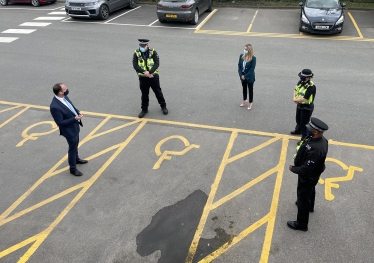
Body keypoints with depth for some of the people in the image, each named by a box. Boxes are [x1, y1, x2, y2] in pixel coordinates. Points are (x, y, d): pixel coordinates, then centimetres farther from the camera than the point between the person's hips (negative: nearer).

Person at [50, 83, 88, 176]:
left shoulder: (64, 96, -9)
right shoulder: (55, 107, -34)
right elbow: (60, 122, -26)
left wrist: (78, 111, -8)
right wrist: (74, 118, -27)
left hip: (75, 125, 8)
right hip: (69, 130, -8)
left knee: (76, 145, 29)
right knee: (72, 148, 11)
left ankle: (76, 159, 55)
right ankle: (73, 169, 32)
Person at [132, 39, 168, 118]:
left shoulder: (153, 52, -7)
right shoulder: (136, 53, -5)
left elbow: (157, 63, -15)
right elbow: (135, 66, -12)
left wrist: (149, 72, -27)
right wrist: (145, 72, -23)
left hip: (154, 76, -1)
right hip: (143, 78, 1)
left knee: (158, 92, 12)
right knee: (144, 94, 12)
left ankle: (163, 106, 29)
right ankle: (144, 109, 28)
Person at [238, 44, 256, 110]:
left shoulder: (253, 58, -19)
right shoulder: (241, 56, -5)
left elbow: (252, 68, -19)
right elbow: (239, 65, -2)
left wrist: (245, 76, -19)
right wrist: (241, 75, -11)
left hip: (249, 77, -5)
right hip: (242, 76, 5)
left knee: (250, 89, 10)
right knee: (244, 88, 21)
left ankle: (250, 103, 23)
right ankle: (244, 101, 40)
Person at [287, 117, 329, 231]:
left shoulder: (316, 149, -43)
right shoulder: (320, 139, -13)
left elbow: (306, 169, -34)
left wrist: (293, 168, -18)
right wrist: (297, 160, -4)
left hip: (308, 177, -9)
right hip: (312, 174, 9)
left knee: (303, 198, 11)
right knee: (310, 191, 34)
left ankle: (301, 224, 31)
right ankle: (310, 206, 64)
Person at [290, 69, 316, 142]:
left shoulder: (311, 86, -28)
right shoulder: (300, 82, -4)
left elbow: (304, 98, -31)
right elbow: (296, 90, 8)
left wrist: (296, 100, -15)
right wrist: (294, 97, -11)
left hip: (307, 107, -9)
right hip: (299, 105, 9)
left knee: (304, 123, 1)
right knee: (298, 119, 30)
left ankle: (304, 138, 14)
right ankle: (298, 130, 56)